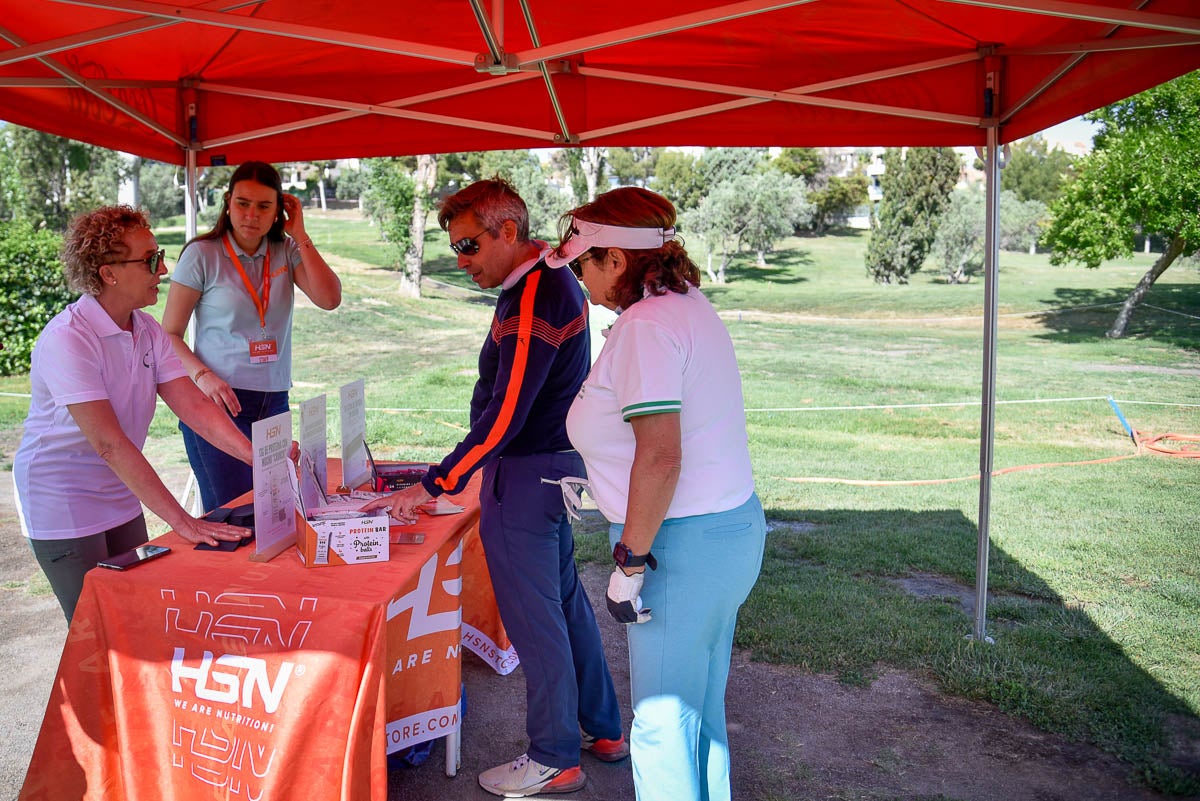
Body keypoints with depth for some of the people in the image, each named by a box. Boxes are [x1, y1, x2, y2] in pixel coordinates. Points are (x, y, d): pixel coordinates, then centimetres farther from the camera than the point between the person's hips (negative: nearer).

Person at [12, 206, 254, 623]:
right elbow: (108, 442, -31)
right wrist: (181, 520, -35)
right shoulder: (67, 339, -25)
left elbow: (195, 408, -6)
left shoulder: (149, 332, -1)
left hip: (122, 496, 7)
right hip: (63, 504, -7)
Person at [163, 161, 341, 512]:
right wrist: (203, 376, -17)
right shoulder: (202, 255, -2)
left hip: (274, 402, 4)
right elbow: (169, 334, -1)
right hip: (220, 402, -4)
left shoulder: (286, 252, 8)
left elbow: (330, 299, -7)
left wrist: (300, 236, -5)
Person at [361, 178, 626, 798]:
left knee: (534, 618, 3)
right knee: (565, 600, 20)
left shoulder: (533, 300, -22)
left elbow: (503, 416, -27)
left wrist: (434, 486, -23)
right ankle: (603, 729, 34)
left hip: (526, 477, -10)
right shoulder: (549, 282, 9)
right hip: (555, 467, 10)